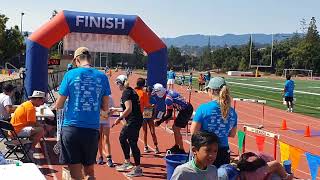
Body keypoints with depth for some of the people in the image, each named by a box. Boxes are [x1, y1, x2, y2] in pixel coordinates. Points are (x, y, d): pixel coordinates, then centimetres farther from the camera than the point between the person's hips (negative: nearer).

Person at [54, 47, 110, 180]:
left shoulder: (70, 74, -3)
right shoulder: (102, 77, 3)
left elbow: (59, 105, 1)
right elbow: (105, 107, 7)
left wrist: (54, 107, 24)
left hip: (71, 128, -2)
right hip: (92, 130, 2)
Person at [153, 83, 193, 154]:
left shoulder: (168, 99, -22)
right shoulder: (169, 92, 5)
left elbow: (169, 114, -17)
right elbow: (170, 109, 16)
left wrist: (160, 122, -12)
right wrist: (166, 117, 19)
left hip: (186, 111, -9)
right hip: (188, 108, 9)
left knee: (176, 129, -3)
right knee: (175, 127, 17)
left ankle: (181, 150, 1)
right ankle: (176, 146, 29)